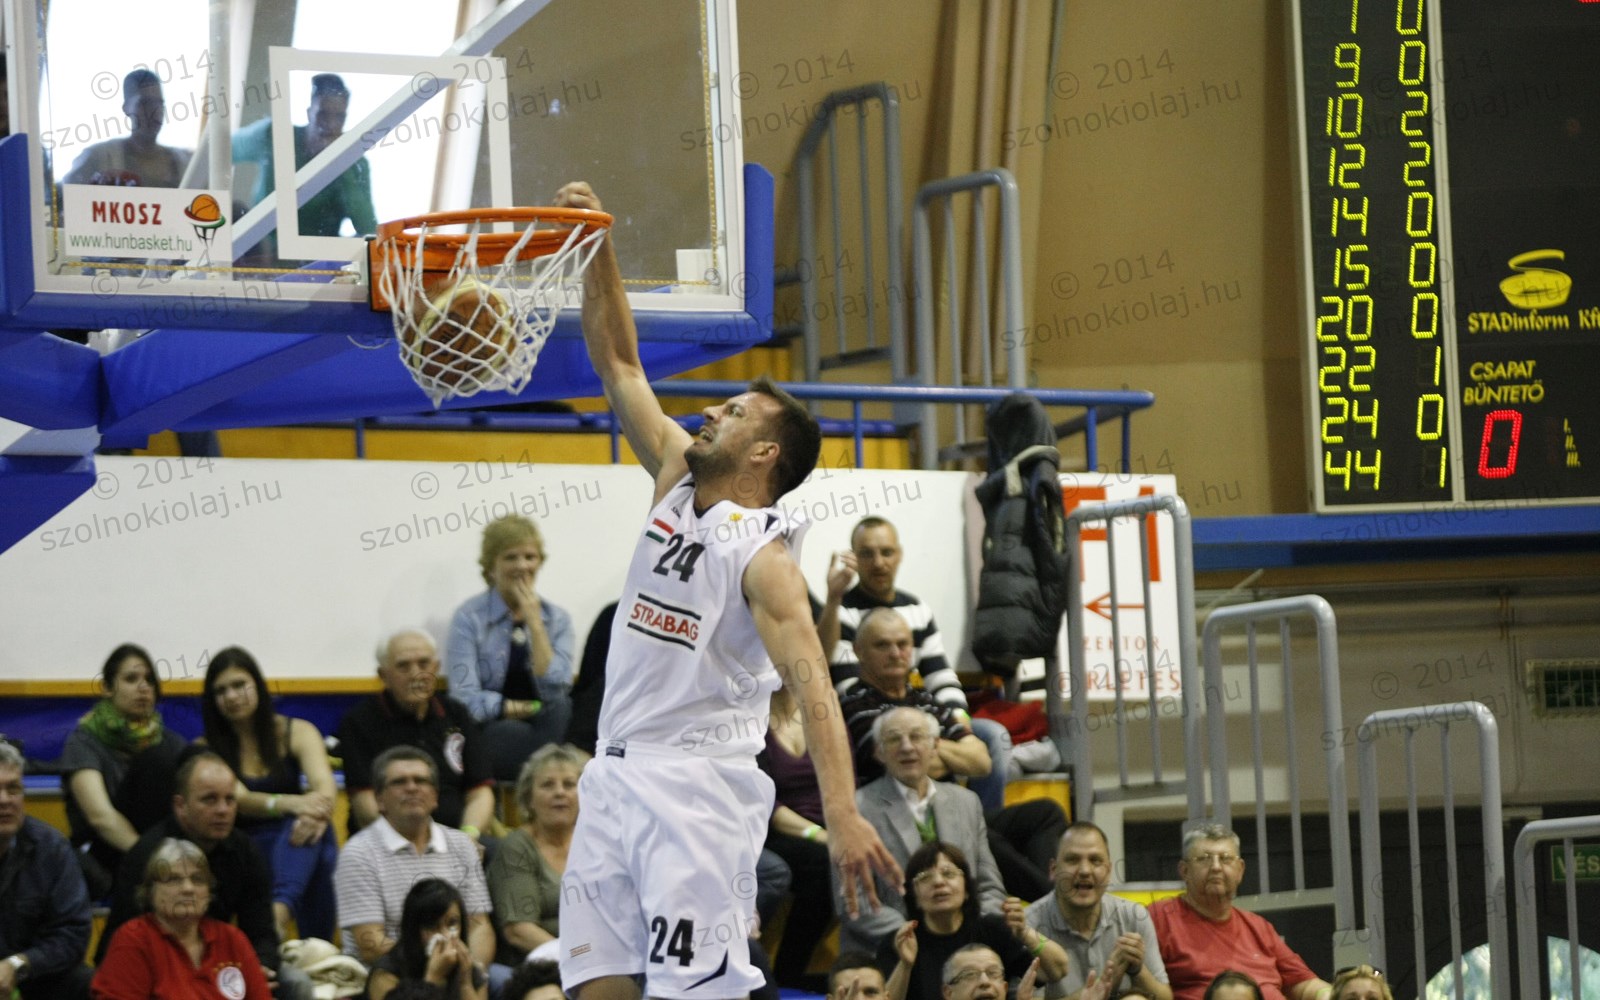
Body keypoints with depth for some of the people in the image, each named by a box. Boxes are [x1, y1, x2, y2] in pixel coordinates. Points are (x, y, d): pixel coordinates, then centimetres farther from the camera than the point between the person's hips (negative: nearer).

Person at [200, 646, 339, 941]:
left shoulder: (297, 733, 7)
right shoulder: (207, 749, 4)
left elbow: (325, 788, -11)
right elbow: (238, 799, -14)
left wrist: (315, 813, -37)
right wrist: (292, 803, -34)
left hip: (297, 843, 0)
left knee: (303, 828, -37)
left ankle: (281, 908, -64)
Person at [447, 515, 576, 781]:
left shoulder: (558, 619, 13)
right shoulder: (469, 618, 3)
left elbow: (555, 689, -3)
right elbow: (465, 699, -6)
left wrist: (535, 623, -4)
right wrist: (517, 708, -11)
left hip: (542, 729, 3)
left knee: (562, 708, -32)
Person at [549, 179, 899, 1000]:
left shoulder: (762, 555, -12)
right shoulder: (676, 481, 11)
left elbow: (811, 683, -24)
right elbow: (618, 366, 16)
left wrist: (843, 816, -36)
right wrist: (597, 248, 7)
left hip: (699, 783, -8)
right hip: (617, 774, 8)